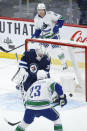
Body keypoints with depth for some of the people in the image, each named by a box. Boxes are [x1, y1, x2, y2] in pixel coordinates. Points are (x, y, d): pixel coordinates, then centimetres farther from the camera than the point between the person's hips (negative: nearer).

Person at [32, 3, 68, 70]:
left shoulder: (50, 14, -19)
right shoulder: (36, 18, -1)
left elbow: (61, 19, -16)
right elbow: (37, 29, 11)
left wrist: (57, 26, -27)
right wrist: (35, 36, -4)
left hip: (53, 35, -5)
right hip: (44, 36, 5)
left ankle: (64, 63, -2)